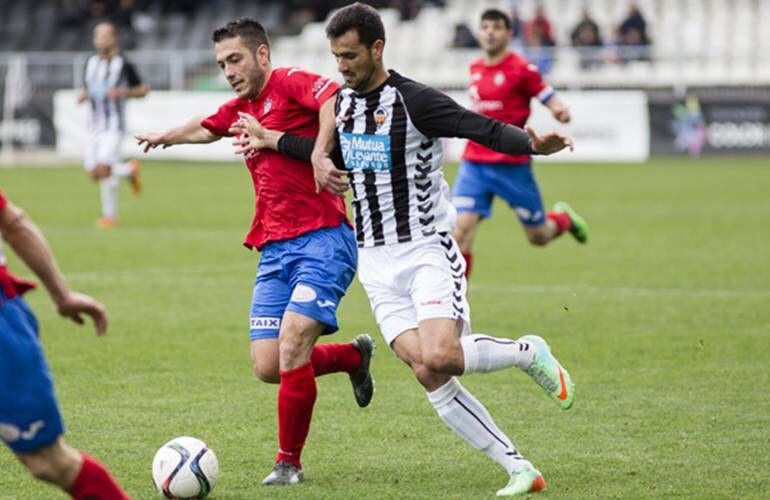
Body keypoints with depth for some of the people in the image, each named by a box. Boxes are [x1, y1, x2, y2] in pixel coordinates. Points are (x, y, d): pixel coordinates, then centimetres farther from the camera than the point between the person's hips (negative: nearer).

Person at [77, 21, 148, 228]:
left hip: (114, 125, -6)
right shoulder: (91, 63, 10)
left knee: (103, 168, -19)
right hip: (95, 124, 6)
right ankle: (130, 170, 31)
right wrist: (83, 96, 0)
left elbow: (143, 89, 0)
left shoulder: (123, 65, -7)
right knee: (94, 173, 3)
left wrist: (123, 93, -16)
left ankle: (110, 215, -6)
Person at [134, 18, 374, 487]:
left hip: (322, 240, -8)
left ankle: (289, 463, -1)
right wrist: (165, 137, 57)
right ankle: (355, 355, 27)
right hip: (274, 251, 8)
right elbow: (202, 129, 42)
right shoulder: (237, 111, 19)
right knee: (268, 367, -2)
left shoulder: (290, 83, -5)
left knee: (292, 350, -18)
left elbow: (336, 98, -25)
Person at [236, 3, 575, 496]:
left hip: (428, 251, -6)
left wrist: (533, 144, -40)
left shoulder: (413, 100, -14)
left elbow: (484, 128, -22)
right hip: (377, 262, 6)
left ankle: (528, 352, 4)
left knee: (438, 358, -27)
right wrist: (273, 139, 24)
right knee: (430, 377, -8)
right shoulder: (342, 100, 9)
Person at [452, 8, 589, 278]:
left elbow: (551, 100, -11)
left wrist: (561, 111, -30)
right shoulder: (475, 68, 9)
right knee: (461, 231, -13)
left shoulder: (521, 69, -9)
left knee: (538, 236, 9)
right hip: (474, 164, 4)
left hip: (512, 164, -4)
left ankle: (563, 218, 45)